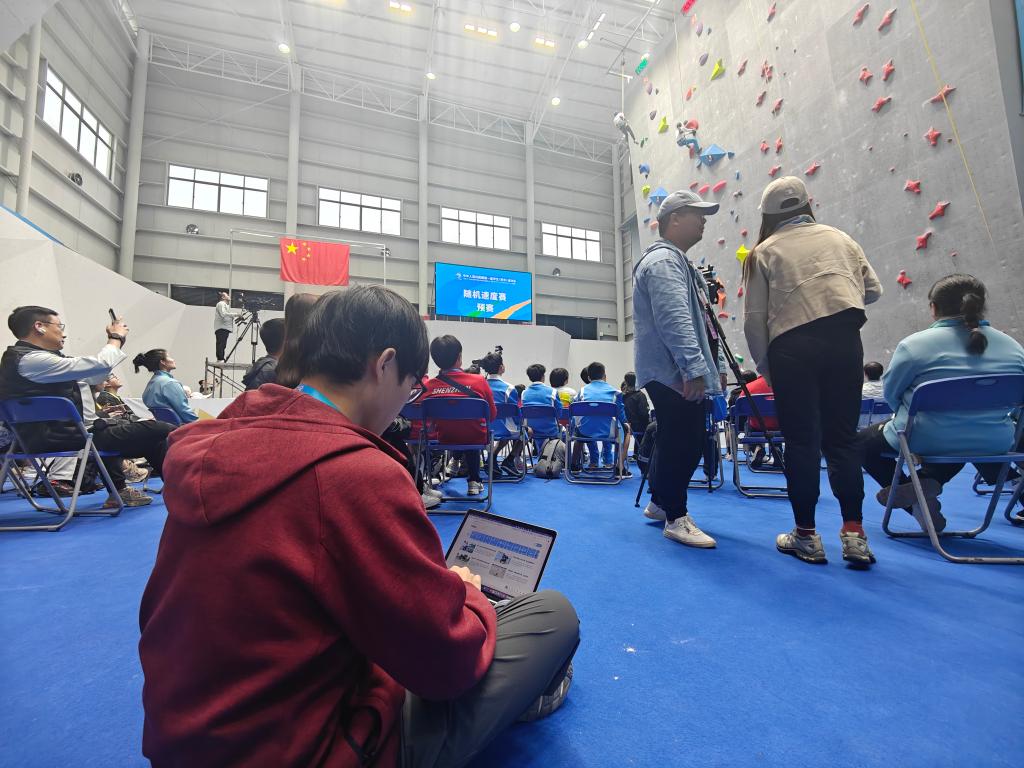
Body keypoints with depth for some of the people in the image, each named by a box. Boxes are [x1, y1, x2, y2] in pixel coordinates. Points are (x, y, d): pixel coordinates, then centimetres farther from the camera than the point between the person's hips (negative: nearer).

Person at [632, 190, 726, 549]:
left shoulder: (680, 262, 23)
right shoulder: (663, 260, -12)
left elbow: (701, 321, 25)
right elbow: (675, 320, -25)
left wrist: (717, 364, 23)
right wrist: (695, 367, -29)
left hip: (679, 373, 11)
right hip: (673, 373, -11)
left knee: (683, 441, 16)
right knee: (683, 443, -5)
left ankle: (660, 502, 30)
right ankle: (676, 518, 8)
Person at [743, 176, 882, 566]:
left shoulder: (764, 251, 10)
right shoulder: (838, 237, 19)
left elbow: (754, 319, 1)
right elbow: (873, 290, 16)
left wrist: (765, 368, 8)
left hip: (792, 346, -3)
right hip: (843, 339, 3)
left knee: (801, 441, 3)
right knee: (842, 436, 9)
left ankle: (806, 534, 11)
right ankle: (854, 533, 9)